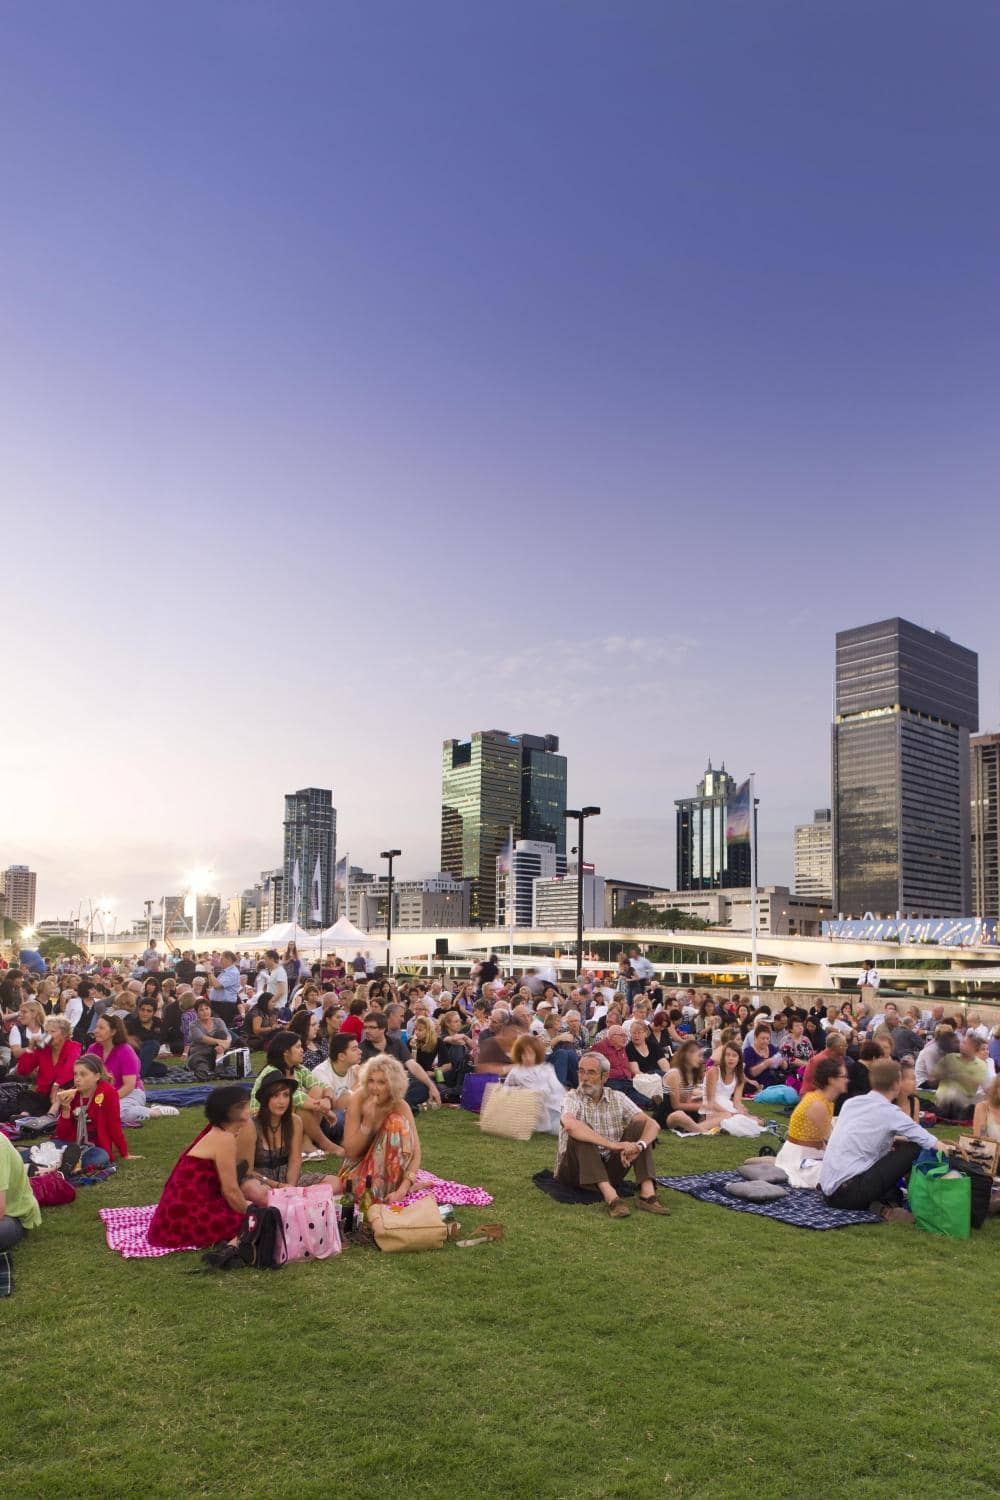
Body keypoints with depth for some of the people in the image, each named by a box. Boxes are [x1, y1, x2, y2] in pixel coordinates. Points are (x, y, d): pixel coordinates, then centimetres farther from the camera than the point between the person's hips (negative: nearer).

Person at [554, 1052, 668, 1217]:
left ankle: (647, 1193, -25)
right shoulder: (573, 1098, -9)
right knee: (581, 1133, -30)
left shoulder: (618, 1098, 3)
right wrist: (613, 1145, -37)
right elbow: (569, 1125, -34)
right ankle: (610, 1197, -42)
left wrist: (639, 1146, -30)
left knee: (639, 1126, -10)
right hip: (577, 1169, -4)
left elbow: (653, 1125, -8)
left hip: (609, 1168, 4)